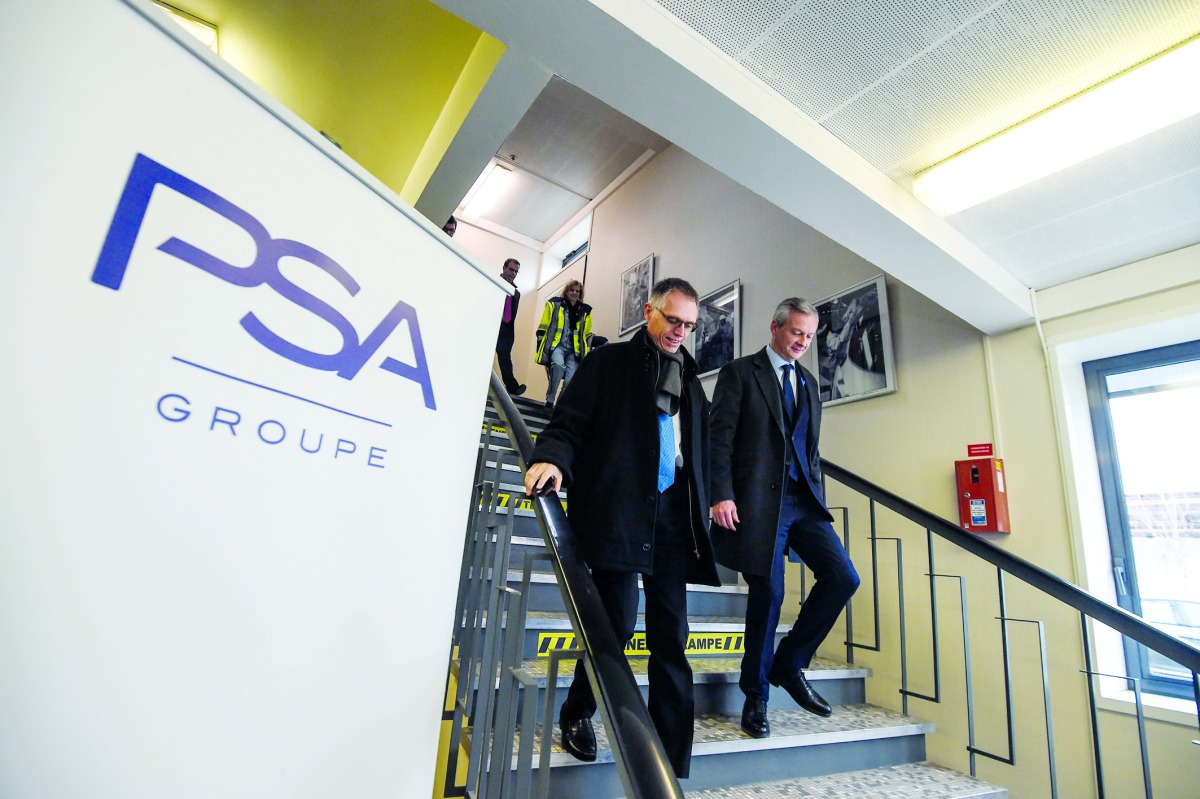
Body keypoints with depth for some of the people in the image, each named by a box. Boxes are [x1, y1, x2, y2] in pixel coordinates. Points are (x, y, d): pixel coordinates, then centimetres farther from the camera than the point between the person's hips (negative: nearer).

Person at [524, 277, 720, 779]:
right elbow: (568, 423, -1)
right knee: (618, 622, -3)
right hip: (617, 509, -4)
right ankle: (577, 713, 28)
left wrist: (701, 511, 11)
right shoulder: (609, 362, 6)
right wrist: (552, 458, -22)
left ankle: (672, 769, 17)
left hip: (672, 513, 5)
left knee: (670, 637, 5)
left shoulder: (689, 377, 20)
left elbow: (700, 450, 20)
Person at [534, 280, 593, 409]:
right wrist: (541, 348, -1)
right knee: (558, 365, -34)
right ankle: (550, 401, -21)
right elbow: (543, 328, 7)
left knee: (571, 381, -13)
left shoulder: (585, 311, 17)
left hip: (574, 350, 3)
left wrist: (588, 352, 15)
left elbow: (588, 334, 24)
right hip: (557, 345, -3)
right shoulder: (554, 304, 9)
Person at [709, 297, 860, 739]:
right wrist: (722, 496, -15)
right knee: (768, 593, -1)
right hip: (758, 499, -6)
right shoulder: (739, 372, 0)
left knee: (843, 577, -4)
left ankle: (789, 664, 17)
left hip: (804, 499, 6)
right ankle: (755, 696, 20)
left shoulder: (808, 381, 19)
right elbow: (720, 437, -7)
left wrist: (818, 498, 13)